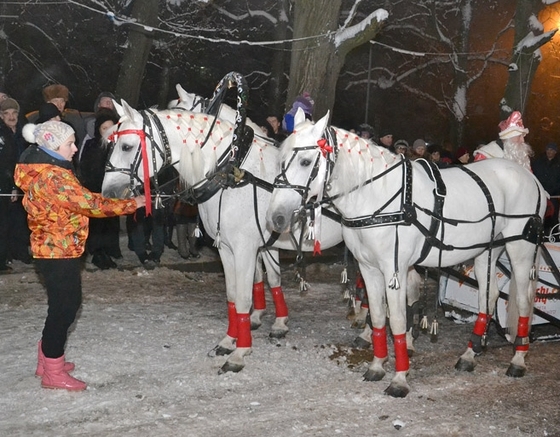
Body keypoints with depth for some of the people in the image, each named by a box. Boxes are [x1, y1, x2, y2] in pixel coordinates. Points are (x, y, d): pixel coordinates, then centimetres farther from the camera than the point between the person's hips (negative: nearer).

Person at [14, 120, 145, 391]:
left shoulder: (44, 170, 11)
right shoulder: (53, 177, -23)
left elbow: (80, 200, 15)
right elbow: (90, 204, -24)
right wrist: (132, 204, -17)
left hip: (52, 249, 10)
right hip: (59, 252, -10)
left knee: (64, 304, 20)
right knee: (64, 307, 0)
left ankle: (47, 359, 33)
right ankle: (53, 373, 12)